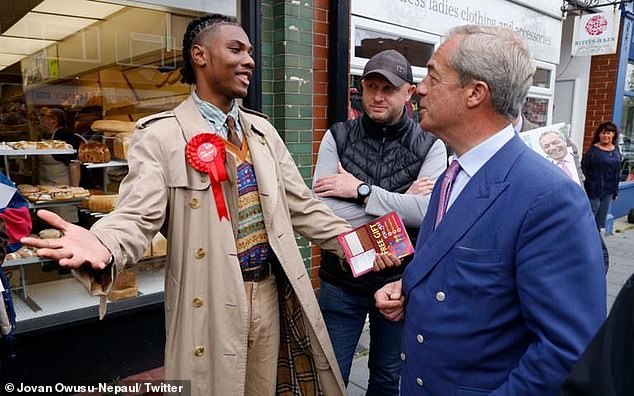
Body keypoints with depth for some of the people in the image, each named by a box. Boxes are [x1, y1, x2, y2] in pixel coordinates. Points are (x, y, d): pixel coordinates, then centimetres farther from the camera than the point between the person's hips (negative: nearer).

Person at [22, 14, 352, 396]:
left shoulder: (262, 129, 8)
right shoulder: (161, 134, -9)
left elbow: (302, 204, 9)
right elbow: (139, 215, -16)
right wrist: (102, 247, -38)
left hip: (270, 292, 5)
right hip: (210, 301, -5)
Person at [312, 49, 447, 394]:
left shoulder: (429, 146, -5)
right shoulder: (337, 137, -5)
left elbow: (427, 212, -20)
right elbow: (322, 210, -17)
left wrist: (361, 190, -20)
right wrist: (401, 201, -16)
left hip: (400, 281, 1)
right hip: (341, 280, 0)